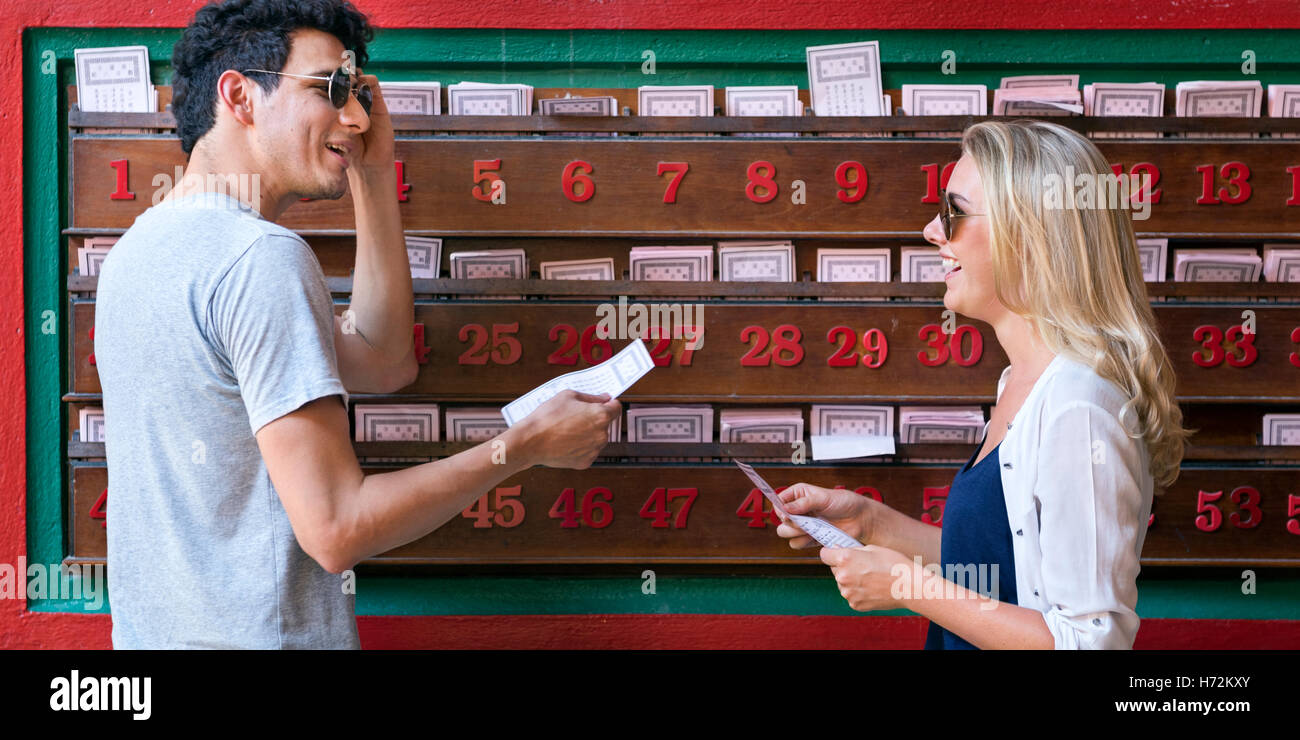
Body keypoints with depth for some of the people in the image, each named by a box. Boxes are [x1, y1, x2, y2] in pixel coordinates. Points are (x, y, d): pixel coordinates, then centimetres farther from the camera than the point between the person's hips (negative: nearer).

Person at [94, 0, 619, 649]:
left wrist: (373, 173, 11)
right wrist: (527, 444, -14)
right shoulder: (261, 257, -20)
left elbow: (379, 361, 13)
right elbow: (336, 529, -24)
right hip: (256, 635, -9)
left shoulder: (138, 245, 10)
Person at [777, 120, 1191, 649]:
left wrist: (910, 586, -20)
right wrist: (873, 522, 2)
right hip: (959, 643, 8)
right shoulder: (1024, 383, 5)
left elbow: (1091, 639, -26)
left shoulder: (1077, 409, -24)